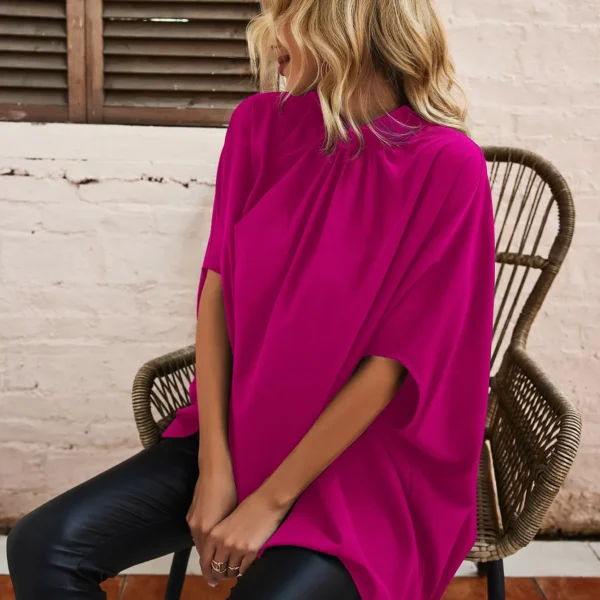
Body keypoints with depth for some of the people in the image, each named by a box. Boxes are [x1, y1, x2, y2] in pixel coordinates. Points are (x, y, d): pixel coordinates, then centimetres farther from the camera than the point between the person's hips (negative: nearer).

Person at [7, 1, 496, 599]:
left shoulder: (447, 166, -16)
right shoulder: (260, 124, -1)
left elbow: (393, 362, -16)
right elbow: (216, 289, -3)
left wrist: (270, 502, -14)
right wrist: (214, 467, -9)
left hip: (364, 456, -4)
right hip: (237, 431, 4)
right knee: (41, 547, -11)